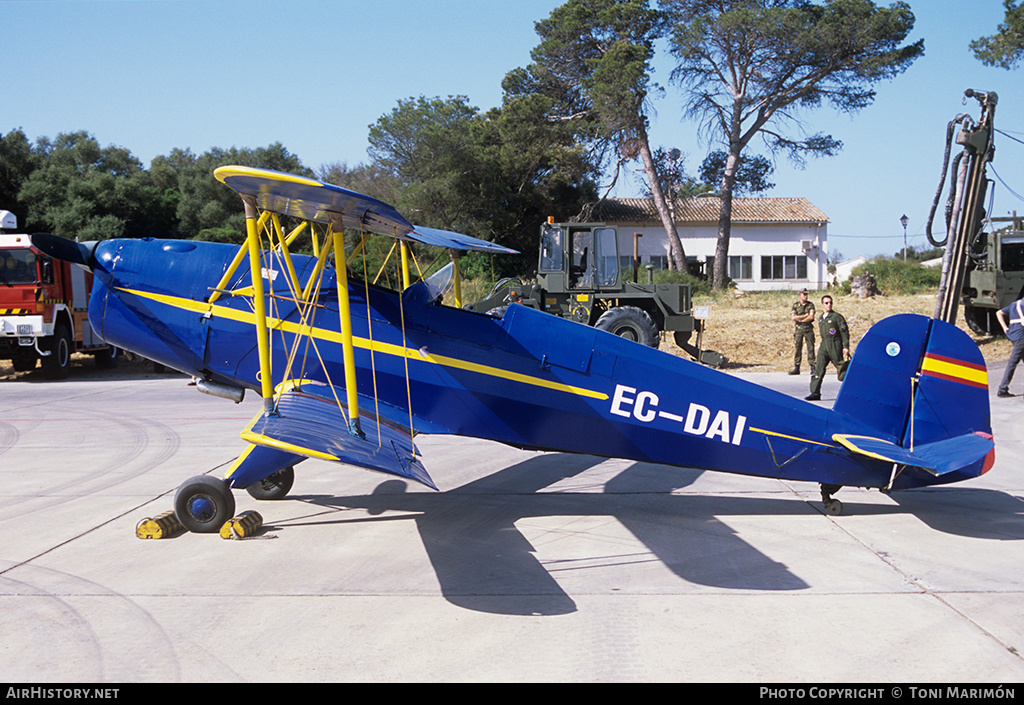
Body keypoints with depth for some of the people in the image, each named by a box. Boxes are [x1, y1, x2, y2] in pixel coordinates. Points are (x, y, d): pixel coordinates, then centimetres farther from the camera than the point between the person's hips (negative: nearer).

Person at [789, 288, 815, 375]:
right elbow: (794, 317, -6)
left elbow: (811, 317, -9)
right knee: (797, 348, 1)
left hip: (808, 329, -1)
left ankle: (812, 368, 0)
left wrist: (800, 319, -8)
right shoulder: (795, 305, 6)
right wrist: (805, 315, -8)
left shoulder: (810, 305, 4)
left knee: (810, 348, -3)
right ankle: (796, 368, 4)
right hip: (798, 329, 1)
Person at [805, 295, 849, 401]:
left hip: (835, 346, -5)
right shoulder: (821, 318, 14)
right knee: (819, 368, -6)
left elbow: (845, 332, -6)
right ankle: (815, 392, -8)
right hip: (824, 346, 5)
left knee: (841, 369, 3)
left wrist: (846, 346, -12)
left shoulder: (837, 317, -5)